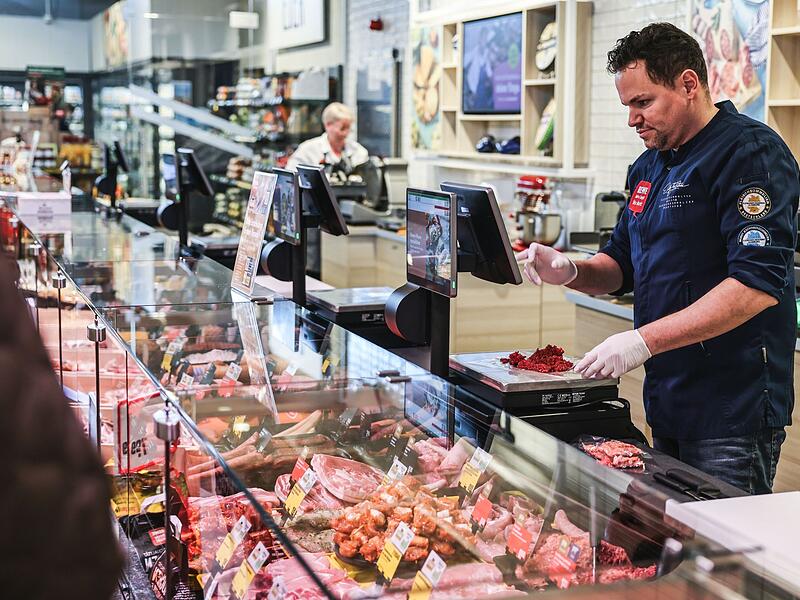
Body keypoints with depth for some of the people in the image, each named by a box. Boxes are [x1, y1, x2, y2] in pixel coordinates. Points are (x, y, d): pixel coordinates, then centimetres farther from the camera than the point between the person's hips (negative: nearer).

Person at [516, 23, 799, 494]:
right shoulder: (648, 167, 15)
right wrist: (572, 271, -2)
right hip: (667, 403, 8)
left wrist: (644, 341, -25)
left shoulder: (751, 152, -13)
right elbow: (621, 268, 22)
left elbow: (759, 284, -23)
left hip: (732, 410, -8)